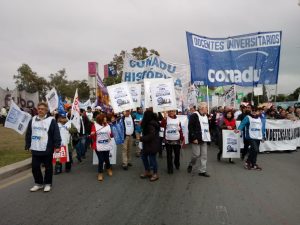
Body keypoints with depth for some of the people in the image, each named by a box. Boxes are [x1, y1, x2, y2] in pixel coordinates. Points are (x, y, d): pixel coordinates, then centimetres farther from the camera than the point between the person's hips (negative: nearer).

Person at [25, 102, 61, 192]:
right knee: (35, 167, 10)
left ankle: (47, 184, 23)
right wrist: (27, 145, 11)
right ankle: (38, 183, 28)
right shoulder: (33, 120, 8)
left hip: (47, 149, -4)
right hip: (35, 149, 5)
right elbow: (28, 134, 13)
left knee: (48, 167, 8)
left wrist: (57, 146, -15)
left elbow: (56, 134, -11)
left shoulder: (51, 120, -8)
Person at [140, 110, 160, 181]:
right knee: (144, 156, 16)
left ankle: (155, 174, 17)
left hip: (152, 144, -11)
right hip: (148, 144, 11)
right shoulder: (150, 123, 9)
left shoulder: (151, 125, -23)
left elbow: (151, 136, -27)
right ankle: (147, 172, 29)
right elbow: (146, 133, 19)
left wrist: (141, 138, -18)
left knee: (152, 158, 1)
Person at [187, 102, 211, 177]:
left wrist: (208, 137, 12)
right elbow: (190, 127, -16)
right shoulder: (194, 115, -11)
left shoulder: (205, 116, 14)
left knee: (204, 155, 8)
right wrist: (194, 138, -19)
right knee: (196, 154, -3)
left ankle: (202, 171, 17)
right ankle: (190, 165, 25)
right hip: (196, 139, -8)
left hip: (204, 139, 8)